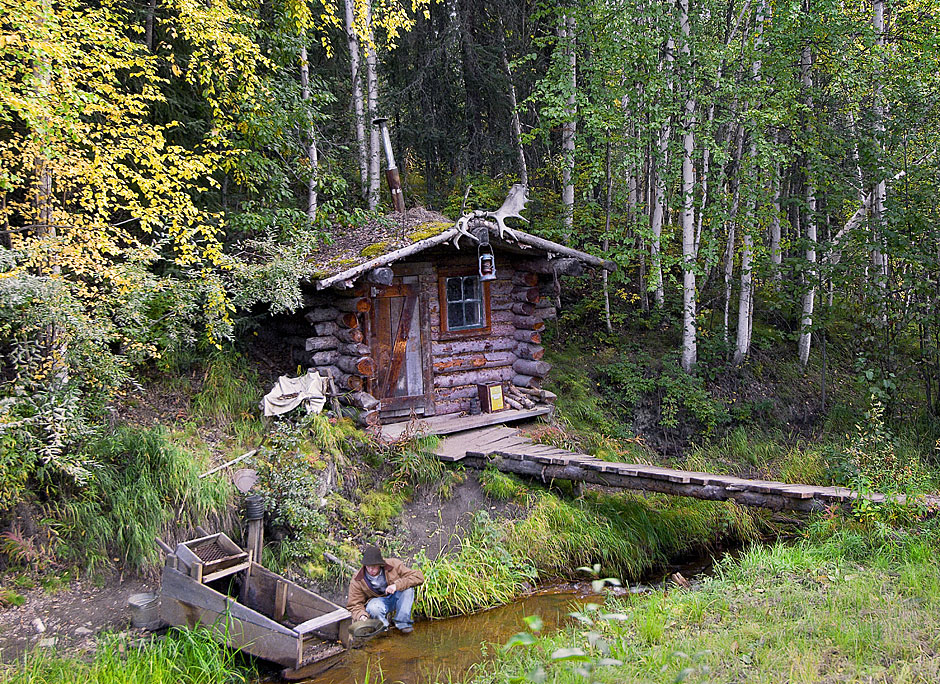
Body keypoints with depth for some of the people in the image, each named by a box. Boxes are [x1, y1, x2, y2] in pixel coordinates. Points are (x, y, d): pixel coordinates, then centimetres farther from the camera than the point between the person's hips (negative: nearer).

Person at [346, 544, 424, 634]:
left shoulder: (393, 565, -19)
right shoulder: (357, 581, -15)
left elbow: (418, 577, -23)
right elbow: (355, 604, -5)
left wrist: (396, 585, -34)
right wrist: (361, 615, -28)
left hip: (396, 599, 1)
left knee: (407, 588, -31)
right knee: (373, 607, -37)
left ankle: (403, 623, -20)